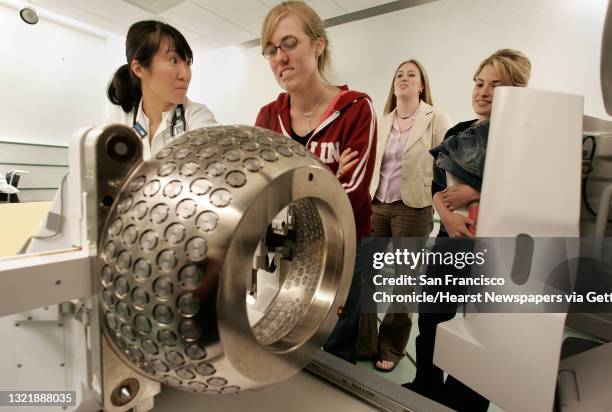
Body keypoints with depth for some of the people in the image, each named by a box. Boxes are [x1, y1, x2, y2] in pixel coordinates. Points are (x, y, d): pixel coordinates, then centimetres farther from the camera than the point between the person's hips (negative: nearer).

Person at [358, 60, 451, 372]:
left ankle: (391, 348, 28)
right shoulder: (383, 122, 14)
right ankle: (363, 342, 22)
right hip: (376, 206, 4)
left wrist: (440, 208, -9)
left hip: (413, 209, -4)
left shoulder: (436, 119, 0)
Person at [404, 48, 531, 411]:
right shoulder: (458, 134, 9)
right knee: (432, 317, 16)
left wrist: (476, 194, -15)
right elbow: (437, 183, 6)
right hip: (452, 238, 6)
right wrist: (447, 215, -11)